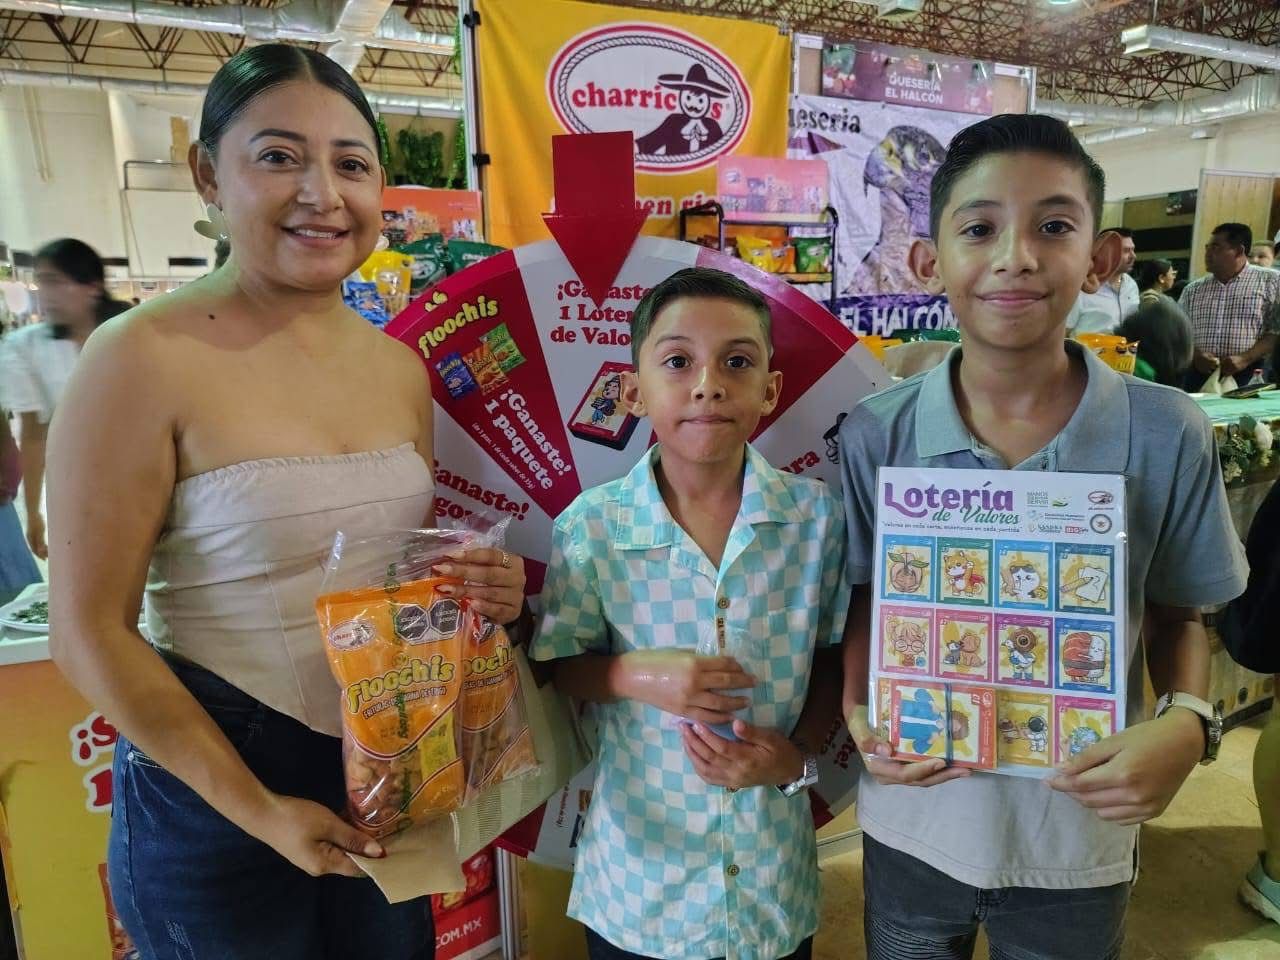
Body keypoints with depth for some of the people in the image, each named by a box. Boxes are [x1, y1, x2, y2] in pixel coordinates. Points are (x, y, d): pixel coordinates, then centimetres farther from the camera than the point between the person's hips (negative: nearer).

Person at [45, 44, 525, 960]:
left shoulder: (401, 368, 0)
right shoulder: (145, 359, -16)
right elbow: (91, 631, -14)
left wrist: (475, 589, -9)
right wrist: (257, 808, -13)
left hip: (391, 768, 5)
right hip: (209, 784, -5)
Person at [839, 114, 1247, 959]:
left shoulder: (1168, 435, -13)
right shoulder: (874, 436, -13)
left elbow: (1179, 616, 0)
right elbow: (862, 604, -1)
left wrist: (1189, 723, -17)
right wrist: (857, 713, -16)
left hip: (1079, 841, 0)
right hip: (913, 830, 1)